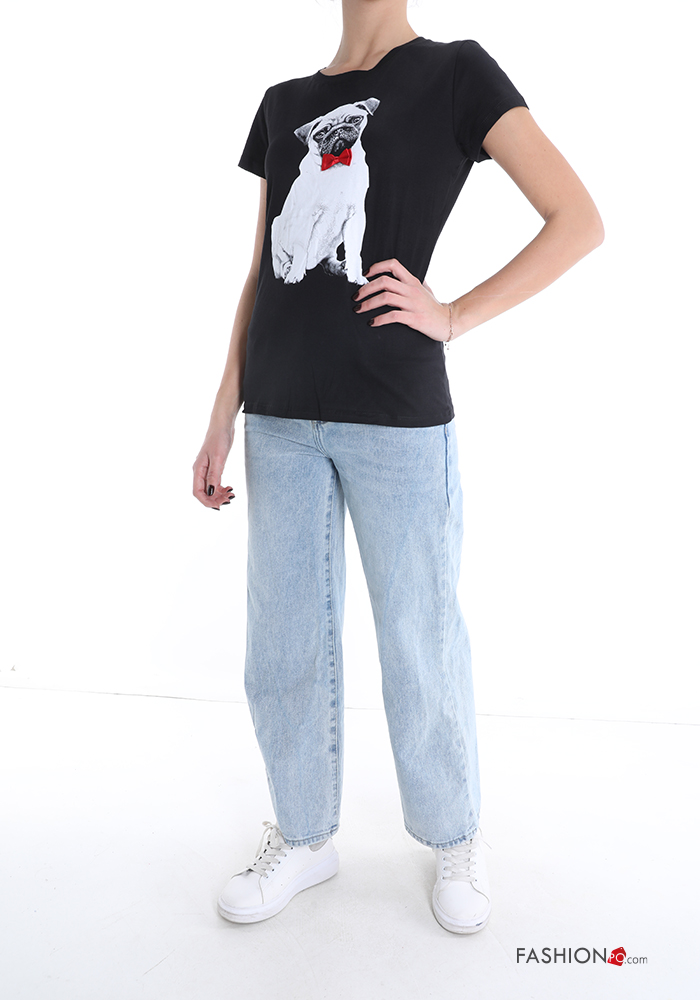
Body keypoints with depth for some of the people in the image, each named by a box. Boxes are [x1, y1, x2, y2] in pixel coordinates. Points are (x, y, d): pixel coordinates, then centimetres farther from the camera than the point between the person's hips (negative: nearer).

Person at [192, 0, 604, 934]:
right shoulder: (283, 103, 18)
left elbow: (580, 221, -1)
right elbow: (260, 276, 16)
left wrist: (453, 316, -8)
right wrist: (222, 421, 11)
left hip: (396, 417, -5)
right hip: (282, 416, 5)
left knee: (419, 645, 5)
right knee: (282, 648, 10)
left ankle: (455, 839, 30)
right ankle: (306, 835, 31)